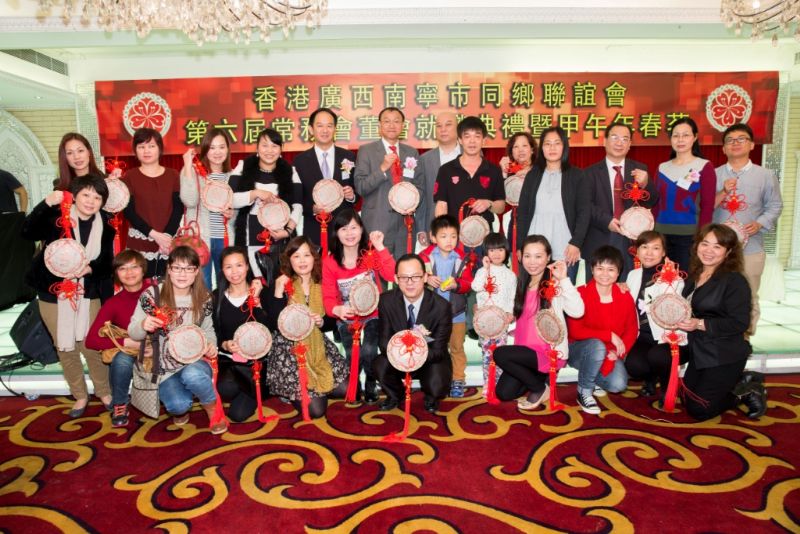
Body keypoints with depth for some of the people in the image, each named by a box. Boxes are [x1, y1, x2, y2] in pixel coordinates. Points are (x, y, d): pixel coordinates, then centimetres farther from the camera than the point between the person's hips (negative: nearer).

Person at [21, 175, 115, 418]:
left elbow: (108, 267, 0)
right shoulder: (57, 218, -7)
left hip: (87, 296, 1)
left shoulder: (105, 229, 0)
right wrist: (46, 203, -33)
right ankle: (80, 396, 28)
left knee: (91, 347, 2)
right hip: (53, 295, 0)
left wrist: (90, 268, -21)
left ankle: (104, 392, 23)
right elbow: (28, 232, -24)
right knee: (65, 349, 10)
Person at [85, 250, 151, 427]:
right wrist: (127, 342, -23)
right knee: (122, 359, -33)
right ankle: (120, 405, -3)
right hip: (128, 354, 0)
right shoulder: (113, 304, -6)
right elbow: (91, 340, -11)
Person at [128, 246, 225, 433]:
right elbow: (133, 333, -1)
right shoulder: (151, 295, -9)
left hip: (195, 361, 1)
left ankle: (214, 412, -4)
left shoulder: (203, 299, -1)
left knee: (192, 375, -36)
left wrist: (211, 345, -7)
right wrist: (143, 326, -25)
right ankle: (181, 408, 14)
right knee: (179, 405, -28)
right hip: (166, 368, 0)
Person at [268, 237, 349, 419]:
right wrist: (279, 291, -24)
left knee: (345, 390, -4)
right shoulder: (282, 285, -8)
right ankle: (295, 393, 20)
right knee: (315, 410, -11)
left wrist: (321, 322, -14)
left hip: (319, 347, 5)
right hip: (289, 349, -4)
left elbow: (332, 323, 9)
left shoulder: (322, 286, 3)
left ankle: (318, 391, 23)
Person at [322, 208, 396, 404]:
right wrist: (337, 310, -34)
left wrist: (380, 247, -29)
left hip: (373, 314, -1)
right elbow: (328, 297, -12)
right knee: (352, 357, -7)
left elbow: (392, 275, -25)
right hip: (347, 318, 1)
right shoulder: (329, 262, -10)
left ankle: (371, 384, 13)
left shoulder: (371, 252, -10)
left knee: (368, 351, -20)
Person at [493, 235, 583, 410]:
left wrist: (564, 279, -30)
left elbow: (577, 311, -27)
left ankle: (541, 388, -3)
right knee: (503, 393, -4)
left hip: (550, 352, -7)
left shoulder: (555, 285, -11)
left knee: (500, 354, -26)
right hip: (525, 350, 7)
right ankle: (541, 377, 20)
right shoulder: (522, 285, 9)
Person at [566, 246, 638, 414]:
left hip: (611, 354, 4)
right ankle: (584, 392, -13)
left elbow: (632, 330, 2)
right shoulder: (581, 293, -17)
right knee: (597, 346, -37)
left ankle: (592, 379, 13)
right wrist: (610, 335, -24)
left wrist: (618, 352, -17)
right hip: (580, 350, -3)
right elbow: (575, 331, -20)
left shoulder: (625, 297, -3)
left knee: (618, 384, -24)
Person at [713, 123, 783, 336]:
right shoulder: (714, 175, 6)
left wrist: (759, 224, -12)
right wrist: (723, 193, -15)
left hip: (750, 248, 0)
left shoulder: (766, 175, 5)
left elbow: (775, 206, 4)